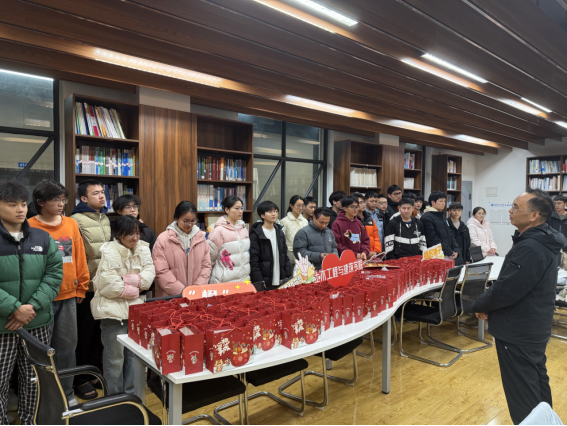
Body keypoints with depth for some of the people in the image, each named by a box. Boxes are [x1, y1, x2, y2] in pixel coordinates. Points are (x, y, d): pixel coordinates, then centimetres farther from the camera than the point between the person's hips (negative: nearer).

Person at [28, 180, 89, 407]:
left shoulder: (71, 224, 4)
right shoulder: (30, 227, -7)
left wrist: (81, 288, 9)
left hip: (68, 296, 4)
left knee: (67, 346, 13)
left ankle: (66, 393, 28)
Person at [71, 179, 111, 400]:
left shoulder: (105, 219, 11)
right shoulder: (77, 220, -13)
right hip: (88, 287, -7)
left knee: (99, 332, 17)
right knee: (85, 333, 6)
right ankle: (81, 380, 22)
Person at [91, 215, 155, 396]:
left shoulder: (143, 249, 5)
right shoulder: (110, 252, -12)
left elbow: (149, 275, -5)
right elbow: (109, 286, -19)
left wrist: (125, 280, -16)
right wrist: (134, 289, -9)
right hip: (113, 309, -5)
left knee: (134, 354, 15)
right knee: (115, 357, 5)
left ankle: (130, 393, 31)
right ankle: (114, 397, 22)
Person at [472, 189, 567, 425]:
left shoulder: (530, 248, -28)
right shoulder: (543, 242, 6)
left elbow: (506, 289, -27)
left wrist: (480, 305, -9)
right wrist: (490, 304, 2)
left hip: (518, 331, -10)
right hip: (533, 326, 10)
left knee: (521, 392, 3)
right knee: (537, 380, 24)